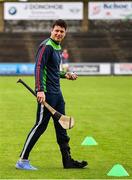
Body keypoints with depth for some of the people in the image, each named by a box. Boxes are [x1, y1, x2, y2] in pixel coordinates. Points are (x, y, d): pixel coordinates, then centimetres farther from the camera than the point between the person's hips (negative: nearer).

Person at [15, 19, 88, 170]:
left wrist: (65, 75, 24)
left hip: (57, 93, 10)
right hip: (46, 93, -10)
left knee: (61, 127, 12)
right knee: (40, 125, -8)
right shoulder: (46, 46, -12)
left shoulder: (57, 47, 17)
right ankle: (22, 160, -3)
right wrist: (40, 90, -29)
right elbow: (39, 68, -21)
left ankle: (67, 160, 19)